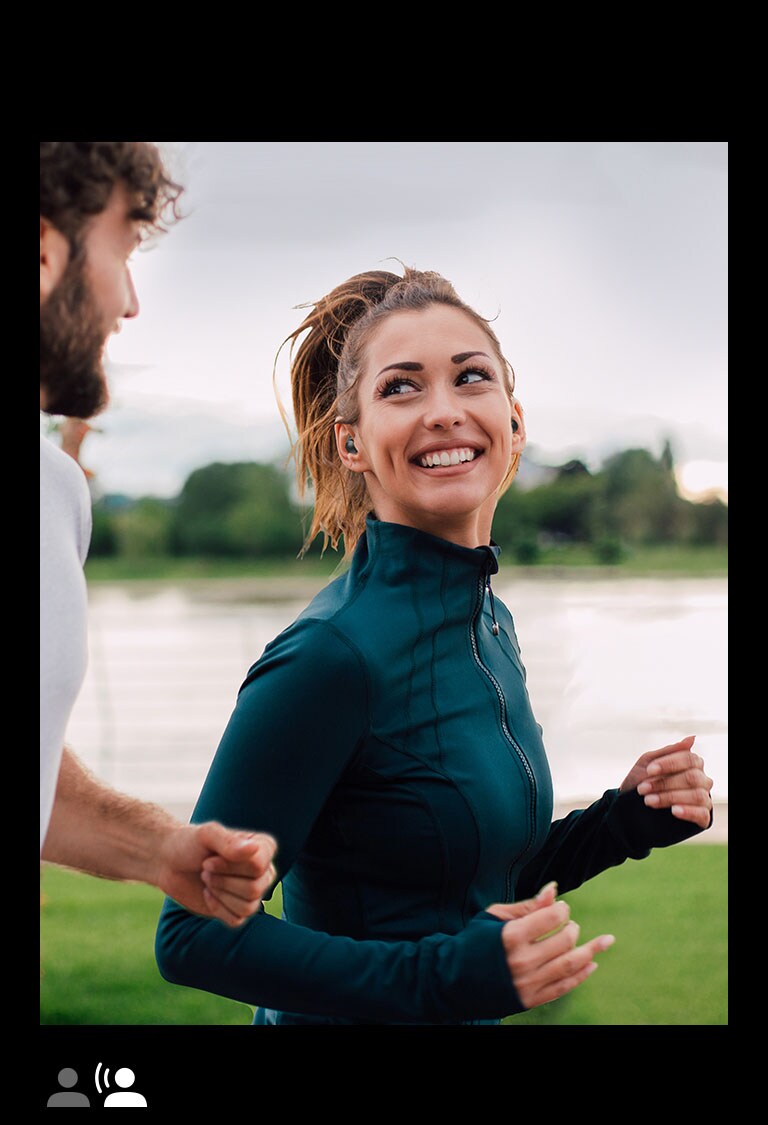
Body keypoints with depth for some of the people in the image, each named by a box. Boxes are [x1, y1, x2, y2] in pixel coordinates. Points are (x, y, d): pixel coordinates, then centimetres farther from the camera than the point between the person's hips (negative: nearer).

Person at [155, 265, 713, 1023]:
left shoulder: (488, 619, 0)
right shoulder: (331, 653, -24)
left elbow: (484, 878, 9)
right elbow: (195, 934, -21)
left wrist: (628, 819, -4)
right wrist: (445, 976, -26)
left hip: (469, 1015, 7)